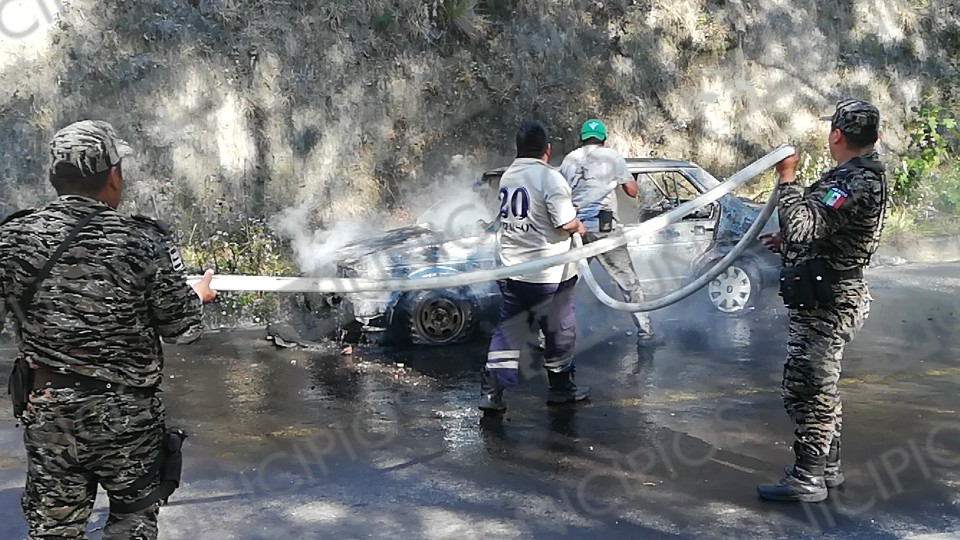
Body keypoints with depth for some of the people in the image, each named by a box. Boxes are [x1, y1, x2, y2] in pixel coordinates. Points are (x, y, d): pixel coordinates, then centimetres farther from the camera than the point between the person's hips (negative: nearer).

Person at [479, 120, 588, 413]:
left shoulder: (507, 176, 6)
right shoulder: (549, 177, -16)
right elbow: (565, 223, -21)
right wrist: (579, 226, 2)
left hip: (510, 269, 6)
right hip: (548, 274, -6)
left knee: (508, 329, 11)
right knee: (560, 330, 12)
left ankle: (491, 389, 2)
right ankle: (561, 386, 26)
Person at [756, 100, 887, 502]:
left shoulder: (854, 182, -22)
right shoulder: (867, 175, 13)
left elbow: (805, 225, -30)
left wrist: (787, 178, -20)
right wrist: (786, 240, 21)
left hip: (825, 304, -11)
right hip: (832, 298, 11)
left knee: (805, 388, -4)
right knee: (820, 386, 19)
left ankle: (807, 479, 5)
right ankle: (827, 467, 30)